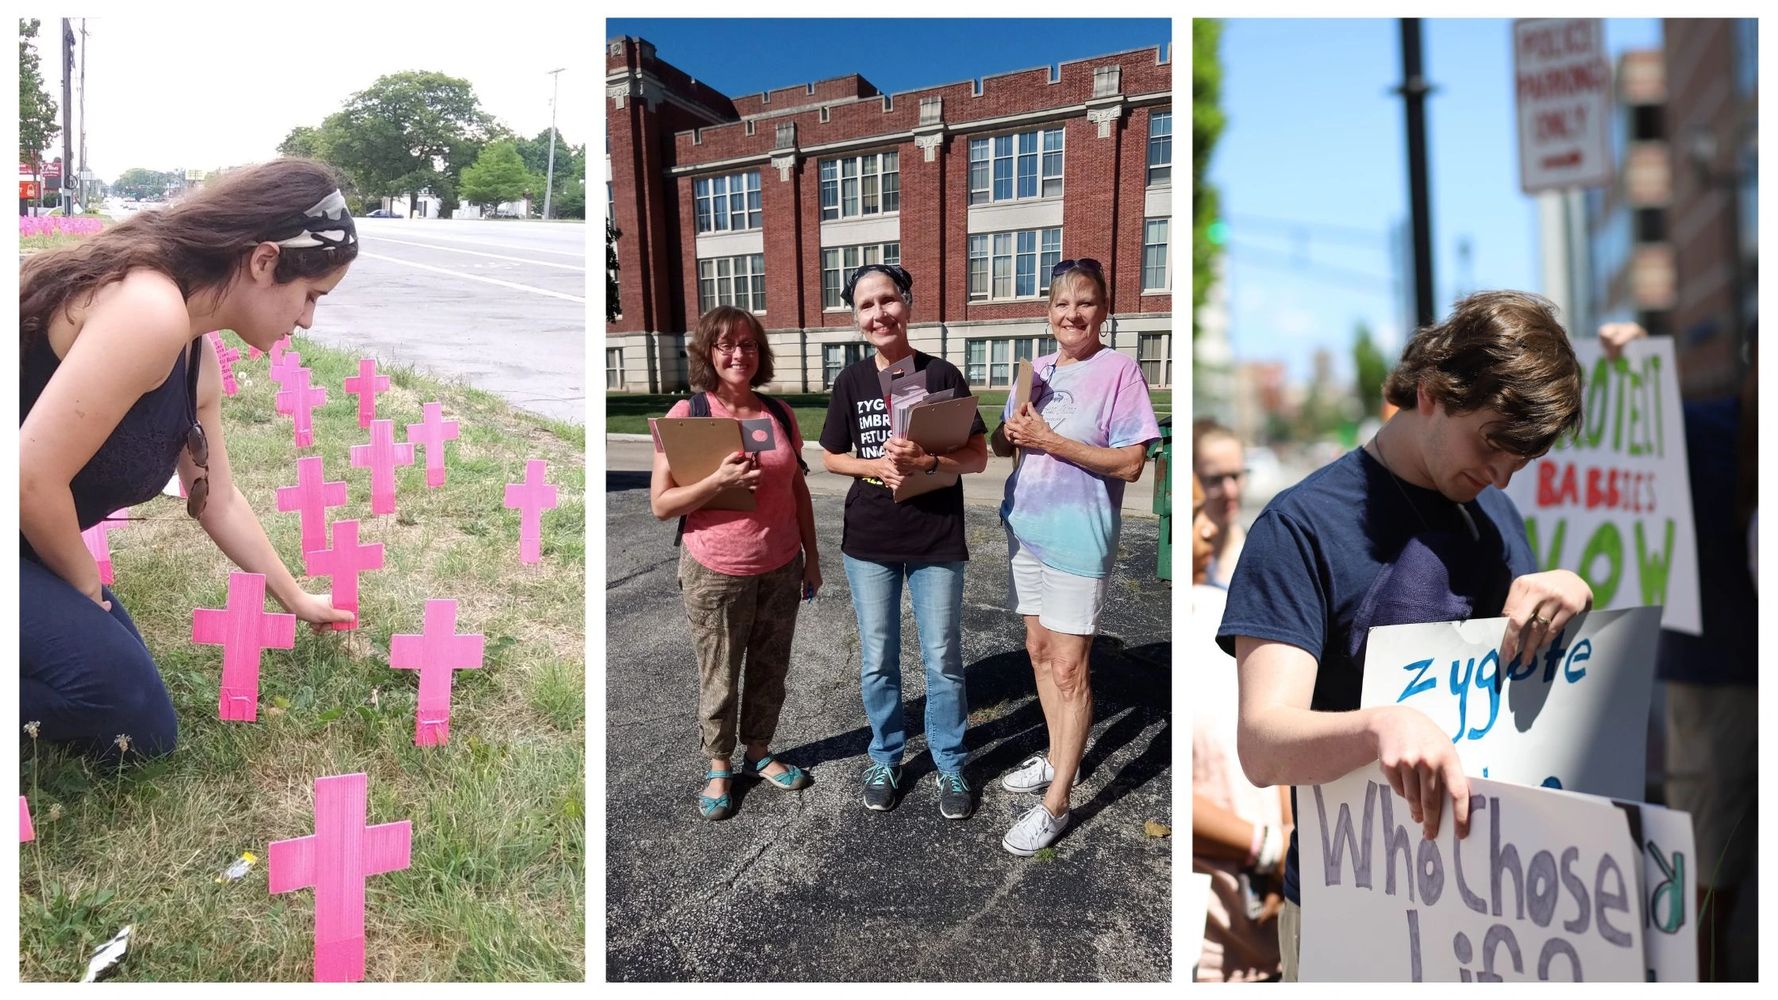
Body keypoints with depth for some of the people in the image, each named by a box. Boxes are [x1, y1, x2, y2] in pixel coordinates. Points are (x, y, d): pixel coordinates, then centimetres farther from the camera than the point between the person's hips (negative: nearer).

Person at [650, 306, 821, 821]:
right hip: (717, 574, -4)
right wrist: (719, 480, -24)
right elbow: (661, 503, -10)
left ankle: (759, 753, 36)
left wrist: (812, 556, 12)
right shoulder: (686, 415, -10)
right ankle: (718, 768, 29)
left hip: (781, 568, 4)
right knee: (719, 680, 9)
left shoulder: (779, 413, 2)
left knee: (770, 670, 15)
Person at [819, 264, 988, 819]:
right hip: (869, 542, 2)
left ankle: (950, 766, 25)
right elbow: (831, 457, 8)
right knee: (877, 661, 12)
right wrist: (877, 466, -12)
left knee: (943, 661, 7)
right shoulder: (851, 381, 1)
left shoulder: (942, 374, -6)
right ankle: (885, 758, 31)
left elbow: (978, 456, -5)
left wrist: (926, 460, -23)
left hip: (937, 542, -2)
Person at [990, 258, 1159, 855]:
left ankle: (1055, 803, 6)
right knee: (1039, 649, 17)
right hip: (1026, 530, 7)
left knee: (1068, 667, -3)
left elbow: (1131, 464, -16)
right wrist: (1011, 431, -10)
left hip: (1079, 538, -7)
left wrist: (1050, 441, -21)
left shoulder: (1119, 370, -10)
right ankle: (1057, 759, 36)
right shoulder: (1037, 371, 8)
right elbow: (1002, 444, 14)